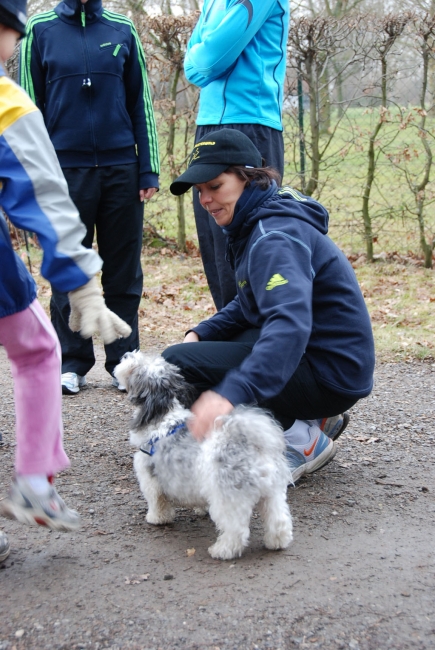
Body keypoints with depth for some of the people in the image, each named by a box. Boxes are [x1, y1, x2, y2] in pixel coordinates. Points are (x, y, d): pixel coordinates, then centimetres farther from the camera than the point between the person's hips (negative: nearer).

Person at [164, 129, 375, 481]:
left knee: (178, 363, -20)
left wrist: (230, 394, -50)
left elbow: (291, 323, -38)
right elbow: (249, 305, 20)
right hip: (313, 356, 10)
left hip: (331, 376, -10)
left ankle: (302, 443, -9)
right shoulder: (253, 225, 10)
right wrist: (200, 333, 2)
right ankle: (307, 420, 13)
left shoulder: (275, 237, -21)